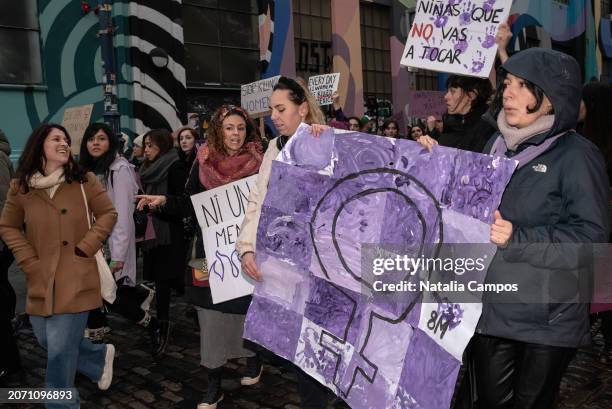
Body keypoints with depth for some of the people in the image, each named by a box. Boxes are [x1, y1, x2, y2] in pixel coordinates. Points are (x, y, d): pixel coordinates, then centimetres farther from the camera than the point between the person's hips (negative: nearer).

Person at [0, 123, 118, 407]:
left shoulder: (84, 180, -3)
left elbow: (108, 214, 1)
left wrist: (85, 247, -9)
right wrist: (29, 261, -1)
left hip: (75, 279, -4)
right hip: (41, 280, 4)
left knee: (60, 349, -4)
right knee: (47, 341, 15)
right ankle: (101, 356, 39)